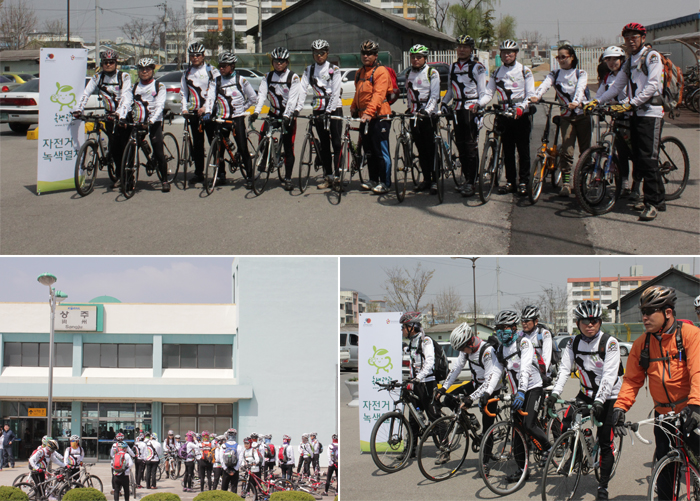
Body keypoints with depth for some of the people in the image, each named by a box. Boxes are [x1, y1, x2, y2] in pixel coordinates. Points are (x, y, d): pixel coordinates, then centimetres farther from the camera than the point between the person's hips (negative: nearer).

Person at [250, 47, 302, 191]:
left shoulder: (293, 77, -6)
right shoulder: (268, 77, 7)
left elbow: (292, 98, -16)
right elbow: (262, 94, -4)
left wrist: (286, 115, -28)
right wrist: (256, 112, -19)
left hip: (288, 115, -4)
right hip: (273, 113, 4)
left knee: (288, 147, -3)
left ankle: (288, 179, 4)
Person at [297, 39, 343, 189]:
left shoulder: (334, 69, -4)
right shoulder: (309, 70, 6)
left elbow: (335, 92, -12)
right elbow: (302, 90, -2)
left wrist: (329, 111, -22)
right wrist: (297, 109, -15)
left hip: (334, 108, -3)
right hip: (318, 109, 3)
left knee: (336, 143, -8)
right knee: (323, 144, 4)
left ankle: (337, 175, -4)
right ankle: (327, 176, 7)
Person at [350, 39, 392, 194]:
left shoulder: (381, 72, -9)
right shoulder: (360, 73, 18)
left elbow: (378, 94, -21)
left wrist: (369, 112, -31)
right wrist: (353, 109, 15)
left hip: (379, 117, -8)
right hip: (364, 117, 8)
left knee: (381, 151, -6)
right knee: (369, 151, 11)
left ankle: (385, 182, -1)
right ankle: (373, 179, 20)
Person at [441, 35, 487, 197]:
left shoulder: (477, 67, -1)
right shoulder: (453, 67, 17)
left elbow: (482, 91, -5)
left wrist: (480, 109, -16)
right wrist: (444, 103, 8)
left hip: (472, 109, -6)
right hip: (458, 109, 6)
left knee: (471, 146, -9)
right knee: (460, 145, 5)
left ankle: (471, 183, -8)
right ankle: (466, 178, 13)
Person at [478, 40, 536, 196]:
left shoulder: (524, 71, 2)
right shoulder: (496, 73, 12)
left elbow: (531, 94, -5)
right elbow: (488, 93, 6)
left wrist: (522, 107, -23)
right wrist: (478, 104, -13)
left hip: (522, 115, -3)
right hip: (504, 115, 3)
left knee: (523, 150, -2)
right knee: (507, 150, 4)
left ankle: (523, 182, 4)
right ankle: (511, 181, 11)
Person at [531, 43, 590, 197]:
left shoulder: (581, 74, 2)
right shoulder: (555, 74, 8)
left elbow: (580, 89, -18)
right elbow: (545, 84, -13)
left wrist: (576, 102, -40)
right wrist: (536, 96, -35)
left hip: (582, 114, -1)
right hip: (566, 116, 1)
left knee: (585, 150, 2)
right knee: (566, 150, -13)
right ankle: (566, 184, -12)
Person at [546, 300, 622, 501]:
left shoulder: (609, 343, -18)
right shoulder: (574, 343, -4)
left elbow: (609, 375, -26)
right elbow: (565, 368, -8)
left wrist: (599, 401, -36)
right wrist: (555, 393, -23)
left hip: (608, 396, -4)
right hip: (586, 393, 4)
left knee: (605, 442, -3)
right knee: (566, 427, -14)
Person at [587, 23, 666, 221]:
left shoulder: (652, 56, -5)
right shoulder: (629, 62, 20)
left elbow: (652, 85, -16)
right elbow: (617, 86, 18)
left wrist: (631, 104, -23)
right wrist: (598, 101, 6)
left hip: (651, 113, -8)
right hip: (636, 114, 8)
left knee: (648, 158, -14)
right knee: (638, 158, 6)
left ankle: (653, 202, -12)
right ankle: (658, 198, 15)